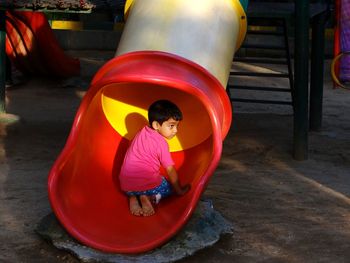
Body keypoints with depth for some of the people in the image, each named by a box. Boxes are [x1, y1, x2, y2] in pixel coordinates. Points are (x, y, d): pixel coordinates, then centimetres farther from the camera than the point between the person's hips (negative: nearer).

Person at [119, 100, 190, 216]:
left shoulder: (142, 132, 10)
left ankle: (133, 197, 4)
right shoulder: (161, 143, -10)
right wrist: (179, 190, 4)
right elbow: (170, 170, -7)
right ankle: (150, 198, -9)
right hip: (147, 184, -5)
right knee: (170, 186, 18)